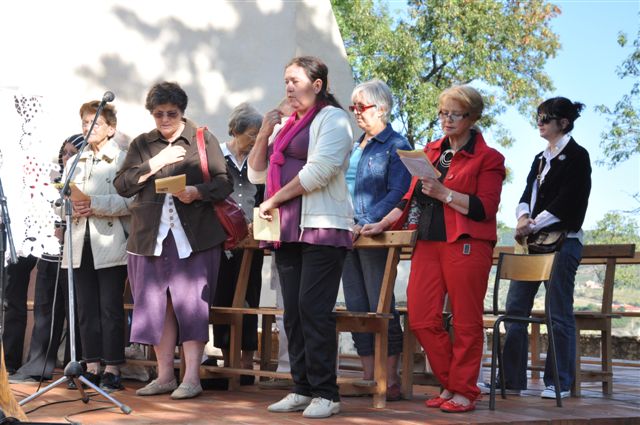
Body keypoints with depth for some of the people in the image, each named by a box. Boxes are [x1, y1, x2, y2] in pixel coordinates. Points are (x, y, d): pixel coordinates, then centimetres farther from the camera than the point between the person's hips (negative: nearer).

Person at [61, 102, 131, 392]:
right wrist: (72, 206, -8)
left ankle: (112, 369, 0)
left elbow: (130, 201, -11)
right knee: (86, 308, 6)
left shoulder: (123, 160, 0)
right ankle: (92, 367, 12)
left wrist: (96, 204, -19)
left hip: (110, 244, -5)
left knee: (111, 308, -4)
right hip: (80, 244, 5)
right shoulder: (74, 163, 19)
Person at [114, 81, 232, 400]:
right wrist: (156, 163, -7)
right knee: (158, 304, 5)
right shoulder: (142, 144, 14)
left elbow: (224, 183, -1)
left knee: (191, 301, -5)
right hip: (152, 236, 3)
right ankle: (165, 375, 14)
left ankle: (192, 377, -2)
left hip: (194, 236, -3)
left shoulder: (204, 140, 5)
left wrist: (197, 192, -20)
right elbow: (122, 185, 3)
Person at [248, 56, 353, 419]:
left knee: (314, 309, -12)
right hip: (289, 230, 8)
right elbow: (258, 171, 23)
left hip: (323, 226, -8)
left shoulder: (332, 118, -1)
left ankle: (326, 393, -9)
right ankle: (303, 389, 9)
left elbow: (319, 171, -13)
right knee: (294, 312, 5)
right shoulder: (289, 124, 22)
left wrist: (274, 200, -8)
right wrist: (264, 134, 7)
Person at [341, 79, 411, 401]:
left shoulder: (396, 145, -4)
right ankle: (368, 376, 11)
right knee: (356, 306, 6)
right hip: (348, 234, 7)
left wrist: (367, 222, -21)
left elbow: (397, 193, -13)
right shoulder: (354, 146, 18)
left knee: (380, 306, -7)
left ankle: (390, 378, -3)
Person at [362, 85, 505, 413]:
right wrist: (383, 224, 16)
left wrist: (444, 193, -16)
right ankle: (450, 384, 14)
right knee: (421, 318, 0)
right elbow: (411, 198, 24)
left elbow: (485, 208, -9)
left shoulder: (487, 158, 1)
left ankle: (464, 391, 8)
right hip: (428, 244, 6)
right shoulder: (431, 152, 19)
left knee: (465, 321, -2)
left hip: (466, 246, -6)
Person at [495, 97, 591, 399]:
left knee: (559, 312, -5)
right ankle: (511, 379, 9)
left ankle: (559, 382, 2)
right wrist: (523, 218, -8)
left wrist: (534, 225, -12)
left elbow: (567, 202, -12)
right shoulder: (540, 159, 20)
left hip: (563, 240, -8)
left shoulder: (576, 156, -3)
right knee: (516, 308, 4)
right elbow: (527, 194, 13)